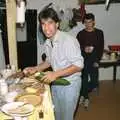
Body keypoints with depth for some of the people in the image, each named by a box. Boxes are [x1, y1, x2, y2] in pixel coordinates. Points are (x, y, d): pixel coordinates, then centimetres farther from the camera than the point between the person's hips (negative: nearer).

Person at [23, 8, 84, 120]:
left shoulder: (68, 40, -23)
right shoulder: (47, 43, 2)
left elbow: (78, 65, -23)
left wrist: (56, 74, -29)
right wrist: (35, 69, 2)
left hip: (69, 84, -7)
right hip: (55, 83, 7)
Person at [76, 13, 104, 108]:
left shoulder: (99, 33, 4)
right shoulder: (81, 34, 2)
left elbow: (101, 48, 3)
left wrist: (97, 61, -5)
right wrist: (84, 49, -18)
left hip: (94, 61, 1)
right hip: (83, 61, -1)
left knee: (94, 82, -1)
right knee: (84, 80, 2)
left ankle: (83, 94, 25)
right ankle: (86, 97, 25)